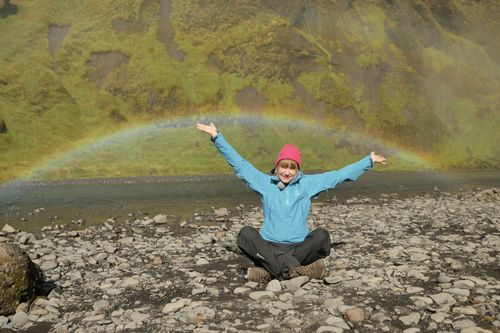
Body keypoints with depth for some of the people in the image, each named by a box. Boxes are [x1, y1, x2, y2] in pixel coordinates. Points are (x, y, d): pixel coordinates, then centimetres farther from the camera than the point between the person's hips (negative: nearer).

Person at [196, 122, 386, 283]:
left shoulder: (308, 183, 7)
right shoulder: (265, 182, 6)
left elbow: (339, 175, 9)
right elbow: (239, 164, 4)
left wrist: (369, 161, 9)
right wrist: (216, 137, 0)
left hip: (299, 247, 1)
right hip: (269, 247, 0)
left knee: (321, 235, -27)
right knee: (246, 233, -27)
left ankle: (268, 270, -31)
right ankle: (294, 268, -38)